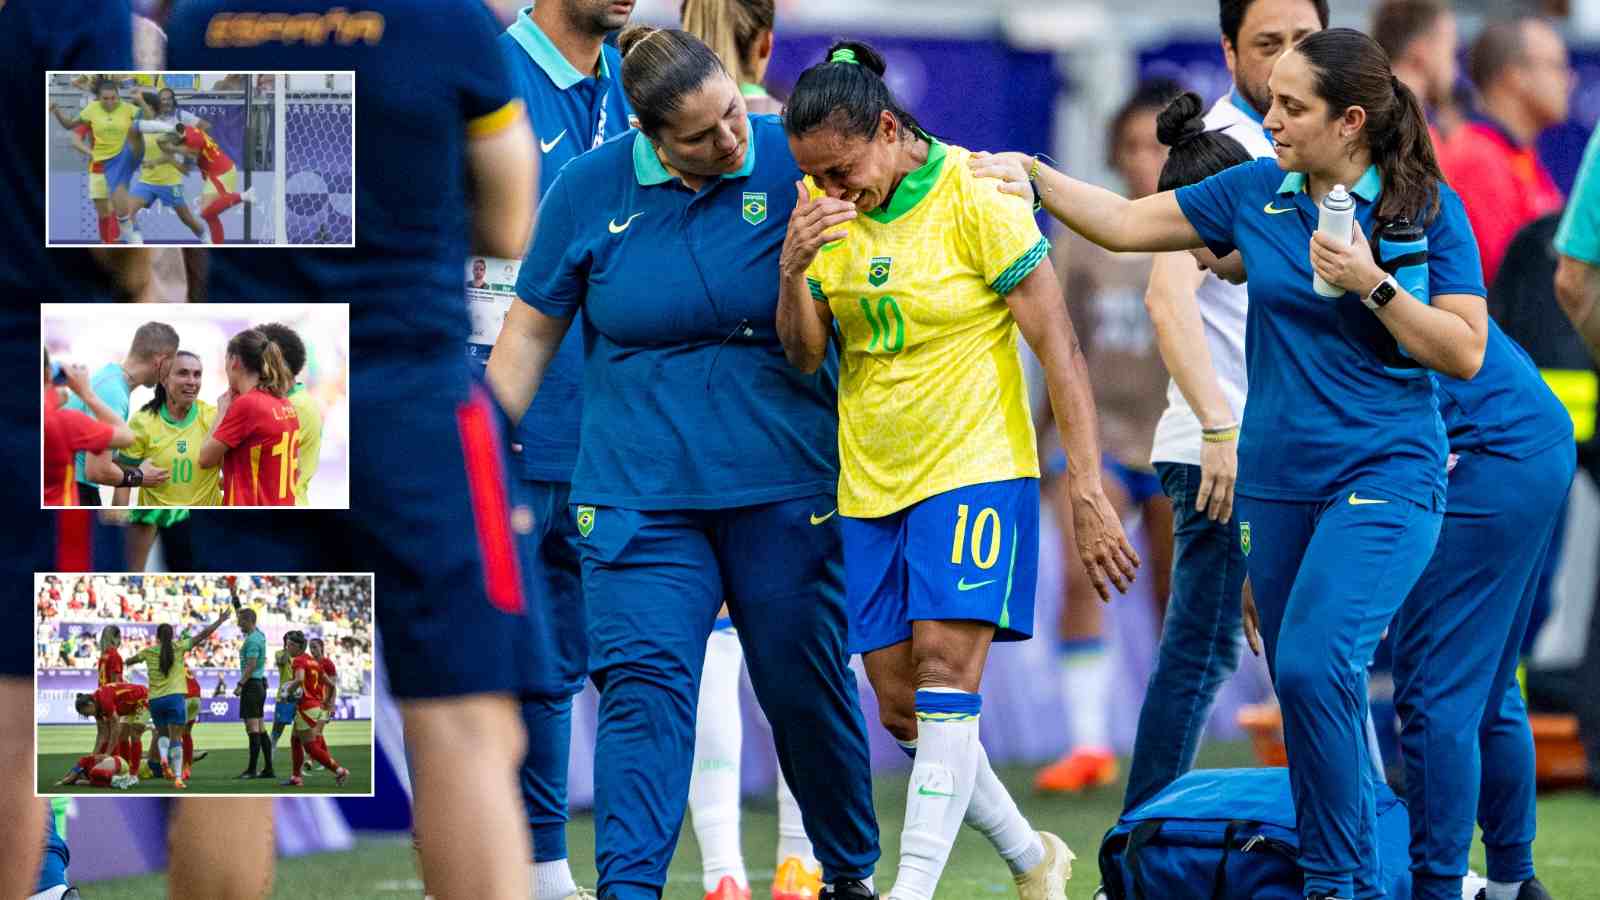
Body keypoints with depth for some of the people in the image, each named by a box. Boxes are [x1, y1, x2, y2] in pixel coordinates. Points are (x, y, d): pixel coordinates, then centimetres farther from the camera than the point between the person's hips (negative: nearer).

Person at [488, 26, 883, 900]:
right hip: (640, 490, 0)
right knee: (642, 681, -12)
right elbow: (529, 334, 7)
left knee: (805, 686, 8)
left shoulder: (789, 163, -6)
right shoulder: (589, 189, -2)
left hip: (783, 488, 0)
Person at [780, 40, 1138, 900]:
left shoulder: (978, 202, -13)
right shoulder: (824, 210, 2)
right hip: (870, 483, 6)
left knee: (945, 666, -18)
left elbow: (1059, 352, -11)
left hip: (975, 469, -6)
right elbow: (802, 355, 3)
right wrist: (792, 271, -17)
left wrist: (1089, 492, -15)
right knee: (900, 706, 4)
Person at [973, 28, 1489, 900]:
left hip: (1386, 476, -5)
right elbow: (1126, 222, 15)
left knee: (1314, 664, -22)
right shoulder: (1255, 192, 6)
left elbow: (1465, 353, -7)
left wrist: (1373, 286, -17)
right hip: (1276, 482, 5)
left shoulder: (1428, 207, -6)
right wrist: (1033, 175, 8)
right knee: (1309, 695, 5)